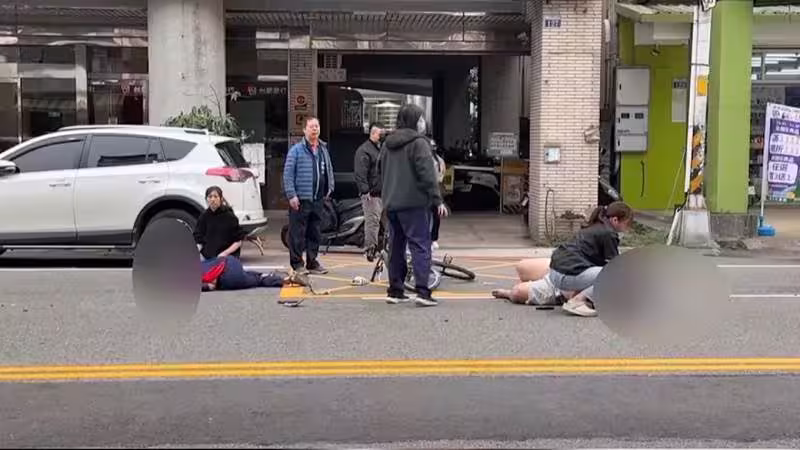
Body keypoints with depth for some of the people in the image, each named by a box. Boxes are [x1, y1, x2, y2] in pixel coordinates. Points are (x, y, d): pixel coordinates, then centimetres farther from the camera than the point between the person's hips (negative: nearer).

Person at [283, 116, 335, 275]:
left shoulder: (323, 149, 15)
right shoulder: (296, 150, -5)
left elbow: (329, 170, 22)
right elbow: (288, 173, -8)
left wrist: (330, 188, 10)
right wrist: (291, 195, -14)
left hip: (318, 199, 6)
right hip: (301, 198, -6)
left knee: (315, 233, 11)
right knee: (298, 233, -2)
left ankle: (312, 262, 21)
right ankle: (297, 264, 6)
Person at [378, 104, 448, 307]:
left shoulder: (387, 144, 16)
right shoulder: (418, 143, -8)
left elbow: (381, 173, 23)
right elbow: (427, 174, -14)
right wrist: (437, 200, -13)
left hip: (391, 204, 7)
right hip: (413, 203, -7)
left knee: (396, 246, 12)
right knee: (420, 245, -7)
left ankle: (395, 290, 14)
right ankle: (422, 291, -14)